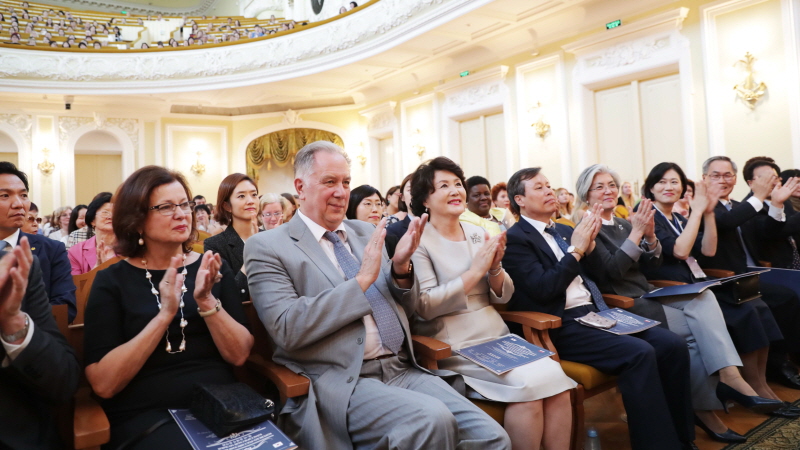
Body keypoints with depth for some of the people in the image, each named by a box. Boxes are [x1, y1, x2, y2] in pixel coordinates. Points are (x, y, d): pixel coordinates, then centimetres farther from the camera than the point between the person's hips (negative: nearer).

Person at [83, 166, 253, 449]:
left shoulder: (213, 268, 5)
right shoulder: (112, 281, 1)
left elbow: (239, 355, -1)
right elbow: (103, 384, -8)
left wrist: (207, 301, -16)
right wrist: (165, 314, -18)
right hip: (147, 416, -3)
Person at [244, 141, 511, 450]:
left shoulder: (365, 232, 14)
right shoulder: (268, 247, -1)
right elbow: (287, 328, -15)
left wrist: (400, 267, -4)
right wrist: (362, 280, -16)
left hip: (402, 369, 5)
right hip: (340, 381, -5)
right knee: (432, 421, -30)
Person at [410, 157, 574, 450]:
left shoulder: (478, 234, 10)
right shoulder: (418, 241, -6)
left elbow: (503, 297, 12)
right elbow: (424, 306, -15)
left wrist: (495, 267, -10)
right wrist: (475, 270, -16)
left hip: (497, 335, 6)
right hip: (454, 345, -5)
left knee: (555, 378, -16)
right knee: (529, 384, -23)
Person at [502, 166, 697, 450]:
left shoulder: (564, 230, 19)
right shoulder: (515, 239, -6)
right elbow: (543, 289, -16)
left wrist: (589, 244, 1)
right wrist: (576, 249, -13)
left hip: (596, 313, 8)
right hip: (562, 327, -8)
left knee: (673, 345, -7)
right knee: (639, 353, -26)